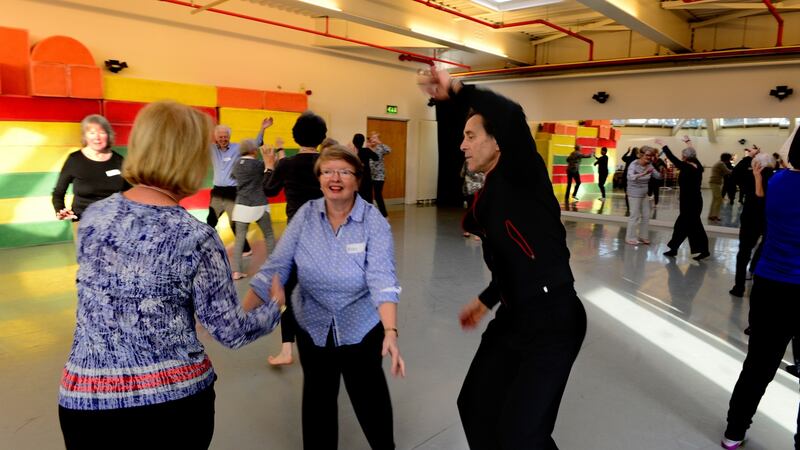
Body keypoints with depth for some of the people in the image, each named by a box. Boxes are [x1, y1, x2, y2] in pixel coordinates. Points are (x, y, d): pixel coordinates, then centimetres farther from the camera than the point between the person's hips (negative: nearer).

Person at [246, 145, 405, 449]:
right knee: (318, 396, 20)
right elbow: (276, 266, -13)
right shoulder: (305, 215, -9)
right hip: (313, 326, 2)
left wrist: (391, 333, -39)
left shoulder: (374, 222, -17)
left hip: (361, 327, -2)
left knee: (368, 394, 18)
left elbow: (382, 278, -26)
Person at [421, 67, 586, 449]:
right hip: (514, 318, 9)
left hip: (552, 321, -9)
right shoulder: (490, 195, 11)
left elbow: (512, 118, -35)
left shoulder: (521, 175, -13)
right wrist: (486, 301, 27)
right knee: (475, 405, 20)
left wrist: (456, 91, -25)